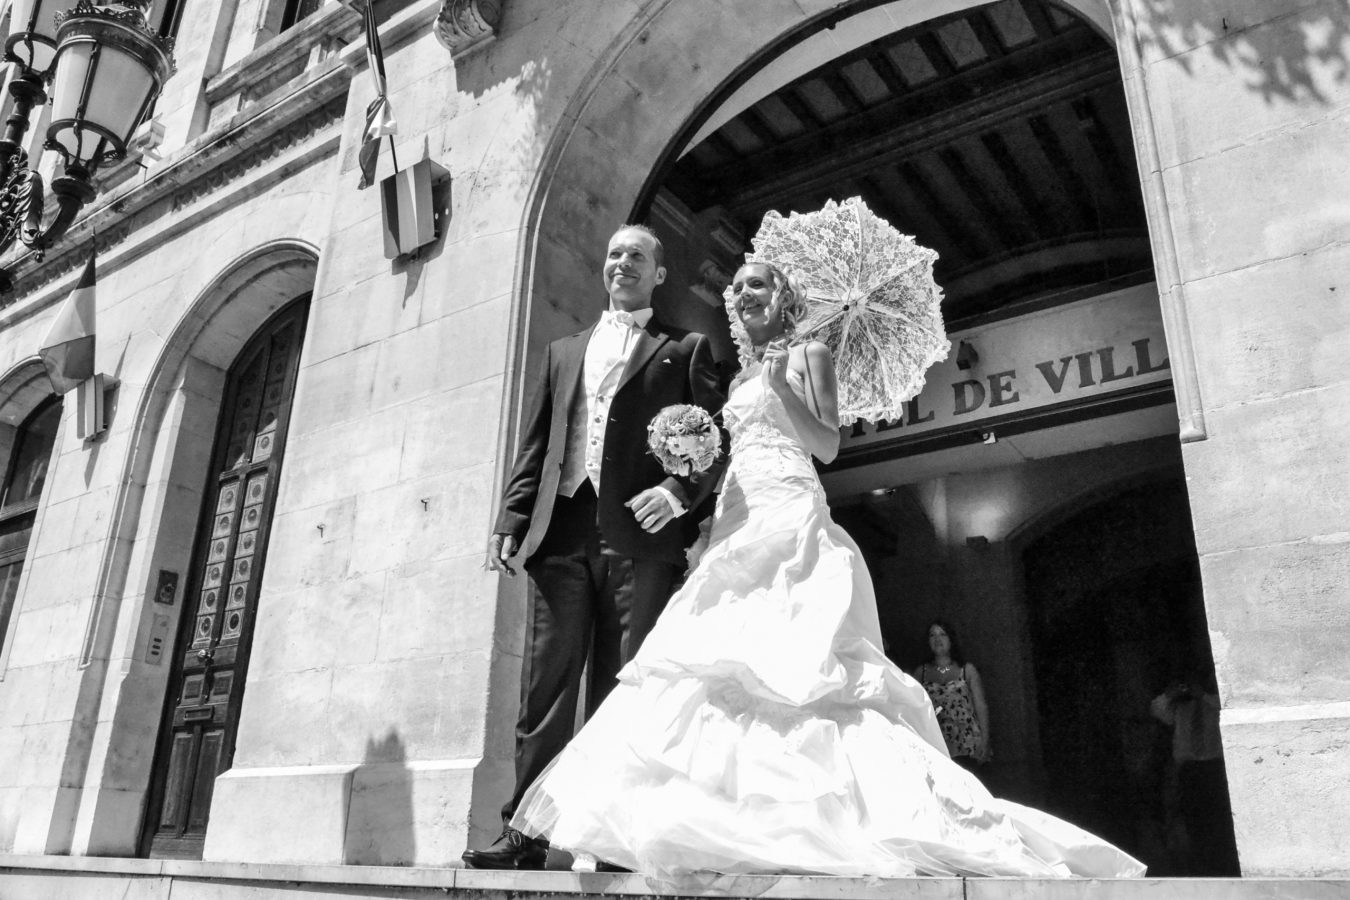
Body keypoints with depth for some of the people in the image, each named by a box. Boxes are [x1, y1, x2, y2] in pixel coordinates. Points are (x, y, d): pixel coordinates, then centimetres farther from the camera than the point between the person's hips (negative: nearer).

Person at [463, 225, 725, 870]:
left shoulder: (685, 350, 15)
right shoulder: (564, 351, 25)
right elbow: (535, 446, 19)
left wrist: (679, 492, -13)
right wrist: (510, 520, 7)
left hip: (640, 535, -3)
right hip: (562, 534, 3)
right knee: (545, 689, 0)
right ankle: (524, 835, 3)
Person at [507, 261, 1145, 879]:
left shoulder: (808, 354, 9)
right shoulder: (738, 377, 27)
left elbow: (828, 445, -3)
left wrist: (782, 386, -10)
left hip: (791, 518, -6)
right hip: (739, 524, 7)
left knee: (791, 658, -19)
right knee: (729, 658, -7)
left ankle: (806, 824, -20)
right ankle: (752, 822, -9)